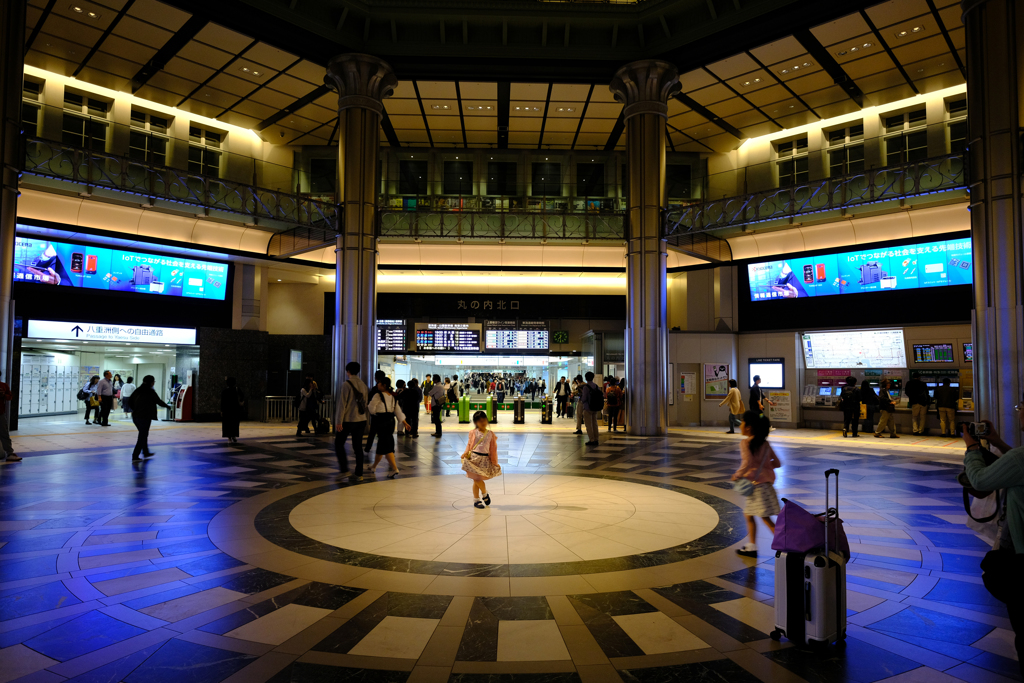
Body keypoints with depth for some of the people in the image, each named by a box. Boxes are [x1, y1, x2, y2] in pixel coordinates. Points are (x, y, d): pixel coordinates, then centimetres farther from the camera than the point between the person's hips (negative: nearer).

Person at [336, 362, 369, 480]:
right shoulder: (363, 385, 8)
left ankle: (344, 469, 4)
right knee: (358, 446, 9)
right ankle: (359, 474, 10)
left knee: (339, 443, 10)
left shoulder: (346, 384, -11)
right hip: (361, 420, 6)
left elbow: (342, 403, -13)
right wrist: (366, 419, 18)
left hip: (348, 420, -6)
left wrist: (339, 422, -11)